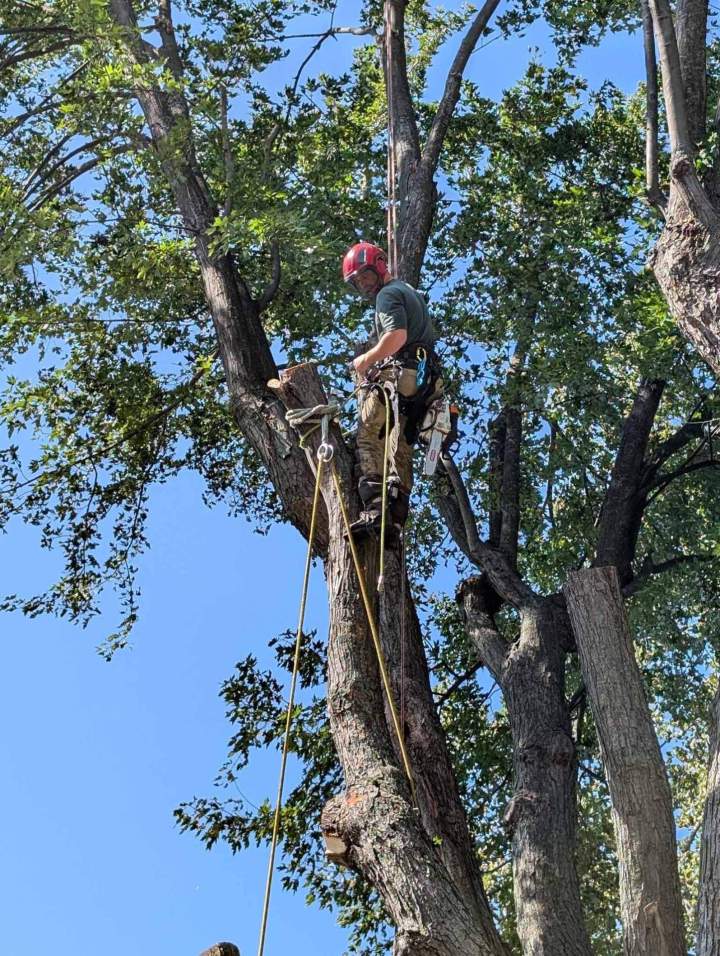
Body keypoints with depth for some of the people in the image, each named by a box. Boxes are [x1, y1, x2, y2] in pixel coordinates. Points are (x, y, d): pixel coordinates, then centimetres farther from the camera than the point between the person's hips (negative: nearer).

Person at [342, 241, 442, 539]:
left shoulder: (388, 294, -2)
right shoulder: (412, 292, 29)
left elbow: (397, 335, -19)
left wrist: (365, 360, -7)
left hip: (395, 376, -9)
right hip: (422, 382, 9)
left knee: (370, 442, -10)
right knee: (402, 449, 6)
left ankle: (374, 508, -24)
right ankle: (397, 516, -2)